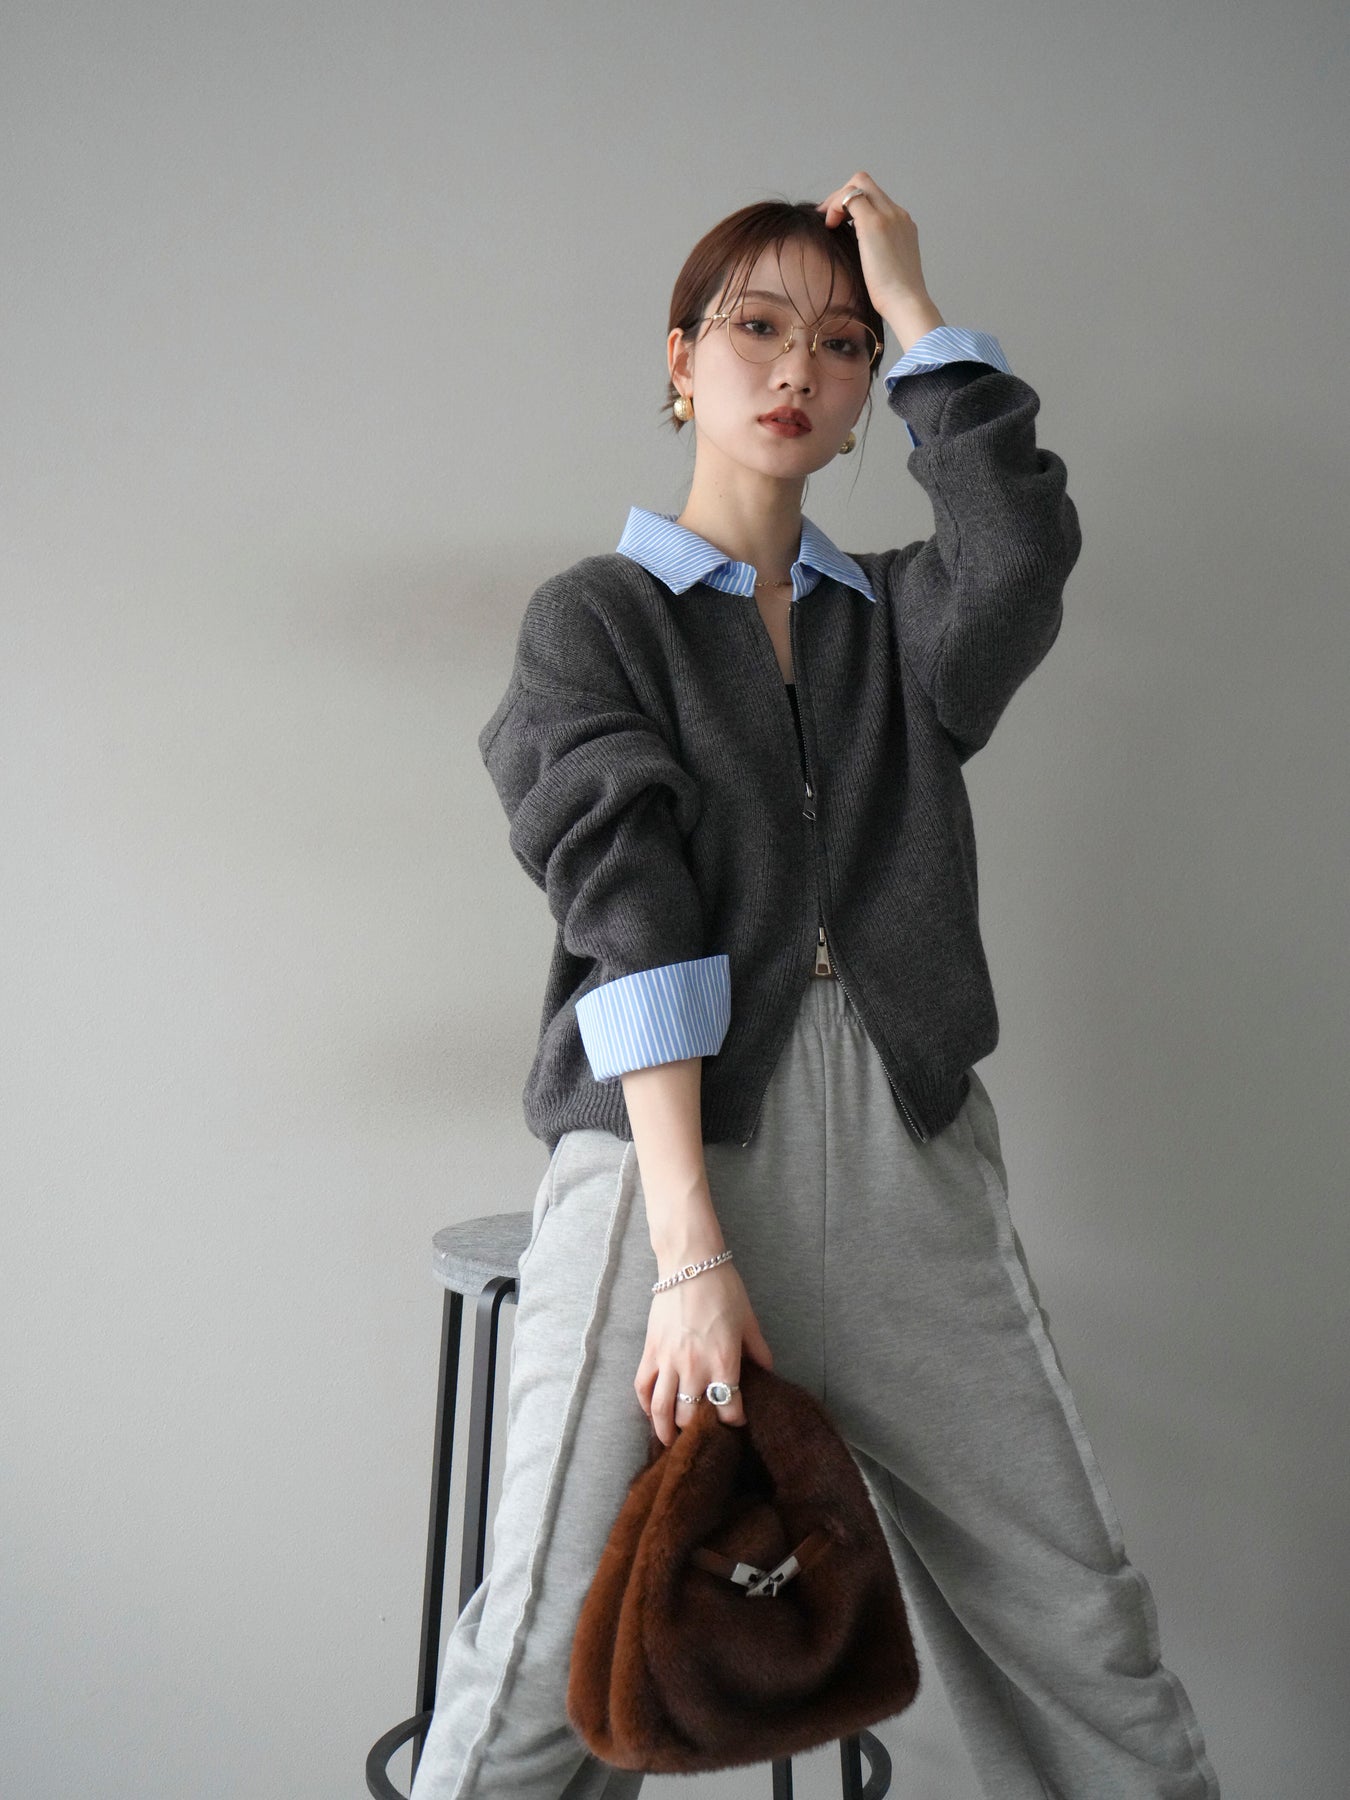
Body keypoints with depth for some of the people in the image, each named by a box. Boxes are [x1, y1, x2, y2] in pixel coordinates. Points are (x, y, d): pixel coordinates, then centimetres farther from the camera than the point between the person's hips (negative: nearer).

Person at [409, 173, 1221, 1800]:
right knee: (554, 1663, -4)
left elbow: (1026, 547, -7)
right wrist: (693, 1252, -17)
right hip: (674, 1153, -3)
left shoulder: (896, 616, 18)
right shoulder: (594, 615, 7)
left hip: (911, 1161, 4)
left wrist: (912, 303, 3)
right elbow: (634, 920, -8)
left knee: (1085, 1635, 4)